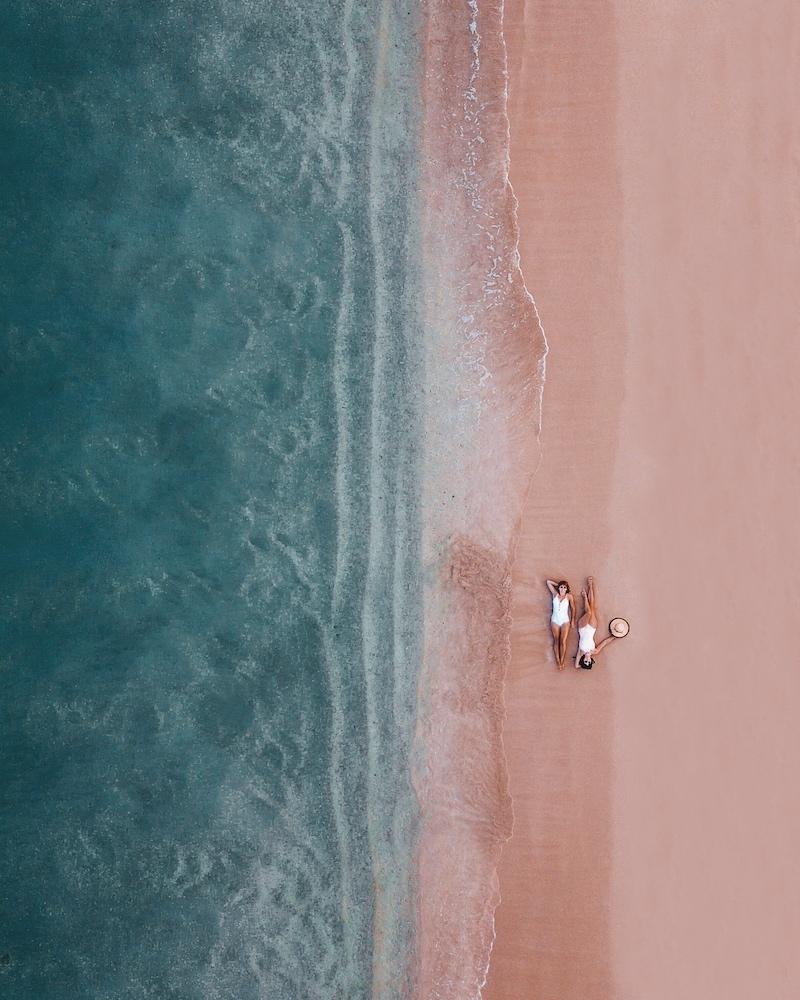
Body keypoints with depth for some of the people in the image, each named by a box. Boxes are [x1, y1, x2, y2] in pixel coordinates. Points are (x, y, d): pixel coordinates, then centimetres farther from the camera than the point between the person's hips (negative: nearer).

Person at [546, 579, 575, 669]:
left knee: (563, 641, -9)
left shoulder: (569, 596, -4)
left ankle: (562, 661, -5)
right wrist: (558, 585, 9)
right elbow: (548, 582, 5)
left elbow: (573, 608, 4)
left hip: (565, 621, -2)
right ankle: (558, 660, 4)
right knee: (556, 641, 2)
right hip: (555, 621, 2)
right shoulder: (555, 594, 0)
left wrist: (572, 621, 6)